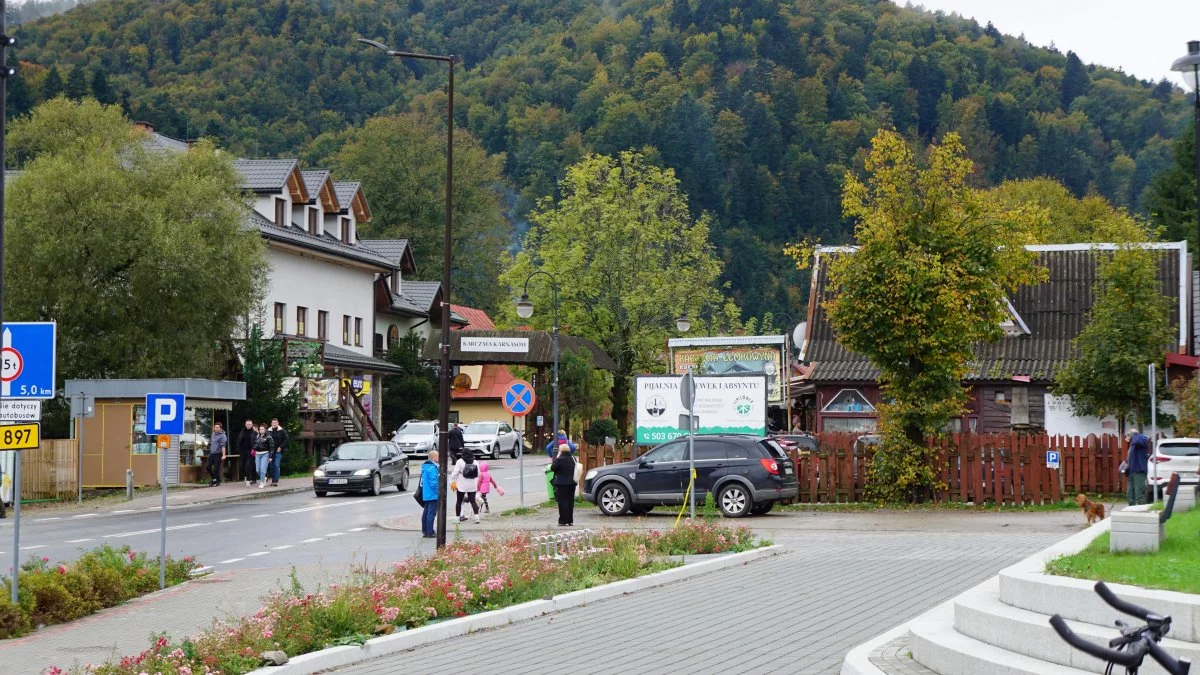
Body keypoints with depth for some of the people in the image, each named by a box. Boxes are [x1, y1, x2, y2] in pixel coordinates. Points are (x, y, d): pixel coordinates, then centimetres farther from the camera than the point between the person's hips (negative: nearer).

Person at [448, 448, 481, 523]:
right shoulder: (475, 462, 4)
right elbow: (478, 474, 11)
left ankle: (457, 517, 10)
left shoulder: (460, 462, -10)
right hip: (472, 486, 3)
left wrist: (452, 482, -1)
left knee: (459, 501, 8)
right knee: (473, 501, 8)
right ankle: (476, 516, -4)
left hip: (462, 486, -3)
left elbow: (455, 473, -12)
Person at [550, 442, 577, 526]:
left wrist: (556, 458, -1)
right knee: (570, 502, 12)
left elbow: (552, 468, -8)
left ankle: (564, 521, -3)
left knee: (563, 502, -3)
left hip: (562, 484, -7)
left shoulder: (559, 460, -16)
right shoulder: (573, 459, 7)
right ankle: (570, 520, 15)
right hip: (572, 483, 7)